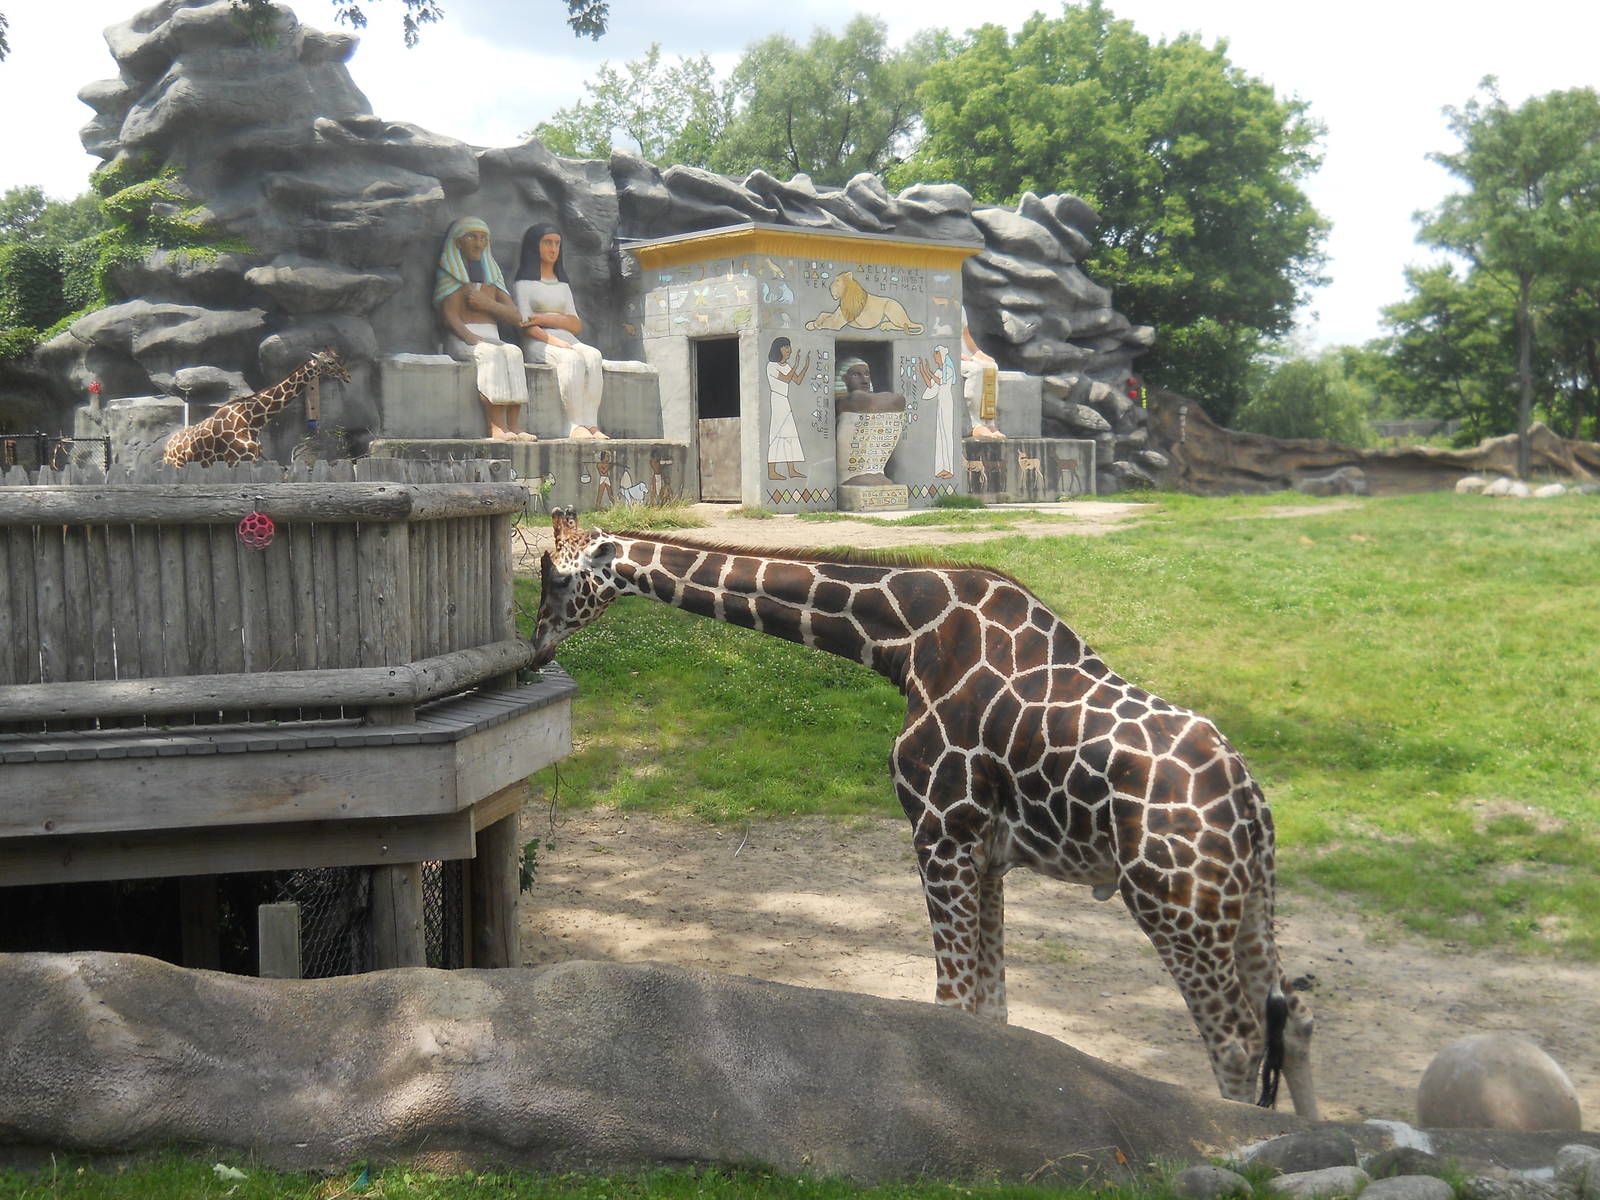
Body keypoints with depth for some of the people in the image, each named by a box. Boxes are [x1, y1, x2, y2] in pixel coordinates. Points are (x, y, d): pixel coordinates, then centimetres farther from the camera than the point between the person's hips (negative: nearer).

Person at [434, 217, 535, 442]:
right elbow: (448, 316, -4)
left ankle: (515, 425, -43)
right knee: (491, 354, -36)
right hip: (460, 340, -4)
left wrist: (487, 303, -3)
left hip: (492, 339, 4)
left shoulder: (491, 274, 23)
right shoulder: (448, 272, 9)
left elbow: (515, 316, 14)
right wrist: (473, 339, -20)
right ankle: (497, 427, -45)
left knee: (513, 352, -31)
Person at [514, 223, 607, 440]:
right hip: (539, 343, -4)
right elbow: (527, 327, -3)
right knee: (572, 359, -37)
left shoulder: (563, 286, 28)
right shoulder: (524, 284, 11)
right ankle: (576, 426, -40)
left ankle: (591, 424, -40)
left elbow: (576, 325, 14)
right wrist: (557, 342, -19)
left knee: (593, 355, -31)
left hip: (568, 341, 5)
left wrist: (545, 318, -4)